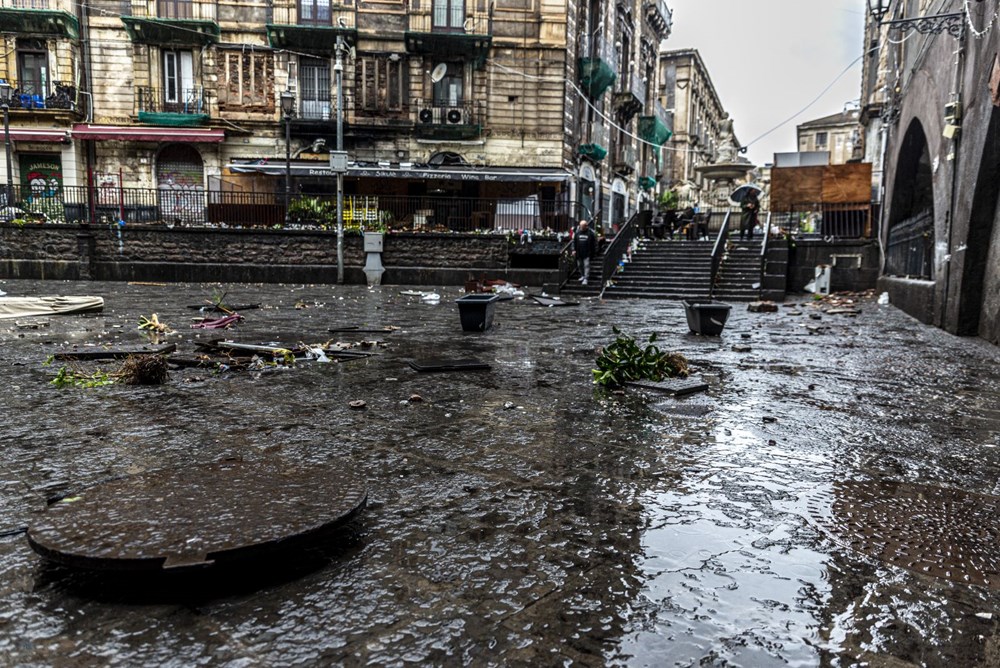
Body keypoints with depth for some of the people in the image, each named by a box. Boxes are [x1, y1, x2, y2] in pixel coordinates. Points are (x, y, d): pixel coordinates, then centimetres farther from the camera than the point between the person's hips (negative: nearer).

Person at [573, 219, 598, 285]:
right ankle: (582, 276, 32)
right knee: (579, 265, 13)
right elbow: (574, 241, 9)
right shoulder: (577, 232, 3)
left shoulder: (591, 232, -5)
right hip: (579, 253, 4)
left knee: (586, 265, -8)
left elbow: (595, 242, 0)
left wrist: (594, 252, -1)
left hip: (587, 253, -4)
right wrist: (574, 250, 2)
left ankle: (585, 278, -6)